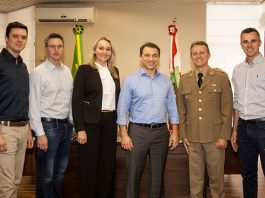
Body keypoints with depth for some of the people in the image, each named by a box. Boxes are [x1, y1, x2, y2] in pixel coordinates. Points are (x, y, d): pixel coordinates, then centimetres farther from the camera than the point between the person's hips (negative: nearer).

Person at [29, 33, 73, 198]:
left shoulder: (67, 71, 8)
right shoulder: (38, 73, -10)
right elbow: (34, 106, -12)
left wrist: (72, 121, 10)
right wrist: (40, 134, -14)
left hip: (66, 125, 6)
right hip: (49, 126, -6)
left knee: (61, 170, 17)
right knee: (46, 174, 2)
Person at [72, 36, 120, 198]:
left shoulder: (114, 71, 12)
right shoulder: (85, 69, -4)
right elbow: (76, 100, -8)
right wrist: (80, 129, -15)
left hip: (110, 123, 5)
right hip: (91, 123, -5)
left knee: (108, 165, 10)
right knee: (89, 167, 3)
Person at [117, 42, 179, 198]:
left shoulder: (166, 80, 7)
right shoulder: (131, 80, -2)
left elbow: (172, 108, 8)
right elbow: (123, 109, -3)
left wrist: (175, 132, 2)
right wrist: (124, 134, -9)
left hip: (161, 132, 3)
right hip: (138, 131, -2)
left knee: (158, 174, 12)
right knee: (134, 174, 5)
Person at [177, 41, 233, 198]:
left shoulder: (221, 77, -1)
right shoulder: (184, 80, 7)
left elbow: (227, 109, -3)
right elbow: (182, 110, 10)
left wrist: (224, 136, -7)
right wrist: (183, 135, 5)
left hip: (215, 137, -2)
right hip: (193, 138, 2)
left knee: (216, 177, 8)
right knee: (195, 179, 9)